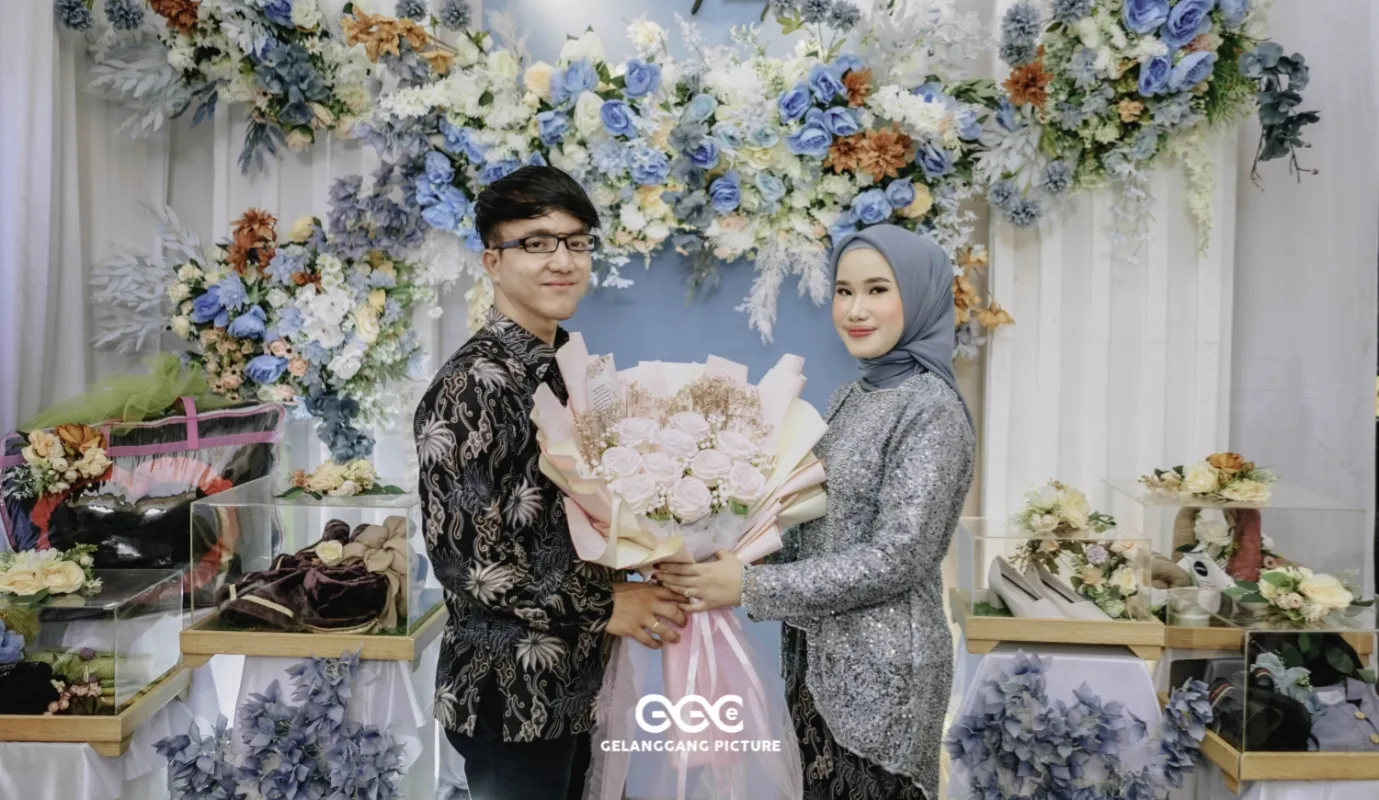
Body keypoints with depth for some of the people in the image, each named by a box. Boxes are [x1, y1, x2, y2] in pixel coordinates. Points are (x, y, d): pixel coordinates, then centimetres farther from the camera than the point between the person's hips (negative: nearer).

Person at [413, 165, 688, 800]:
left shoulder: (572, 370, 5)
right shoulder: (471, 387, -19)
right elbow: (461, 557, -23)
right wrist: (605, 607, -17)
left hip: (583, 682, 8)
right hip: (512, 695, -7)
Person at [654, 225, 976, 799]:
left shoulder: (932, 410, -16)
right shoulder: (849, 399, 8)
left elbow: (897, 559, -21)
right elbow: (823, 532, 9)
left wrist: (751, 587, -20)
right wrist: (727, 563, -5)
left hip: (881, 669, -7)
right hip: (819, 658, 7)